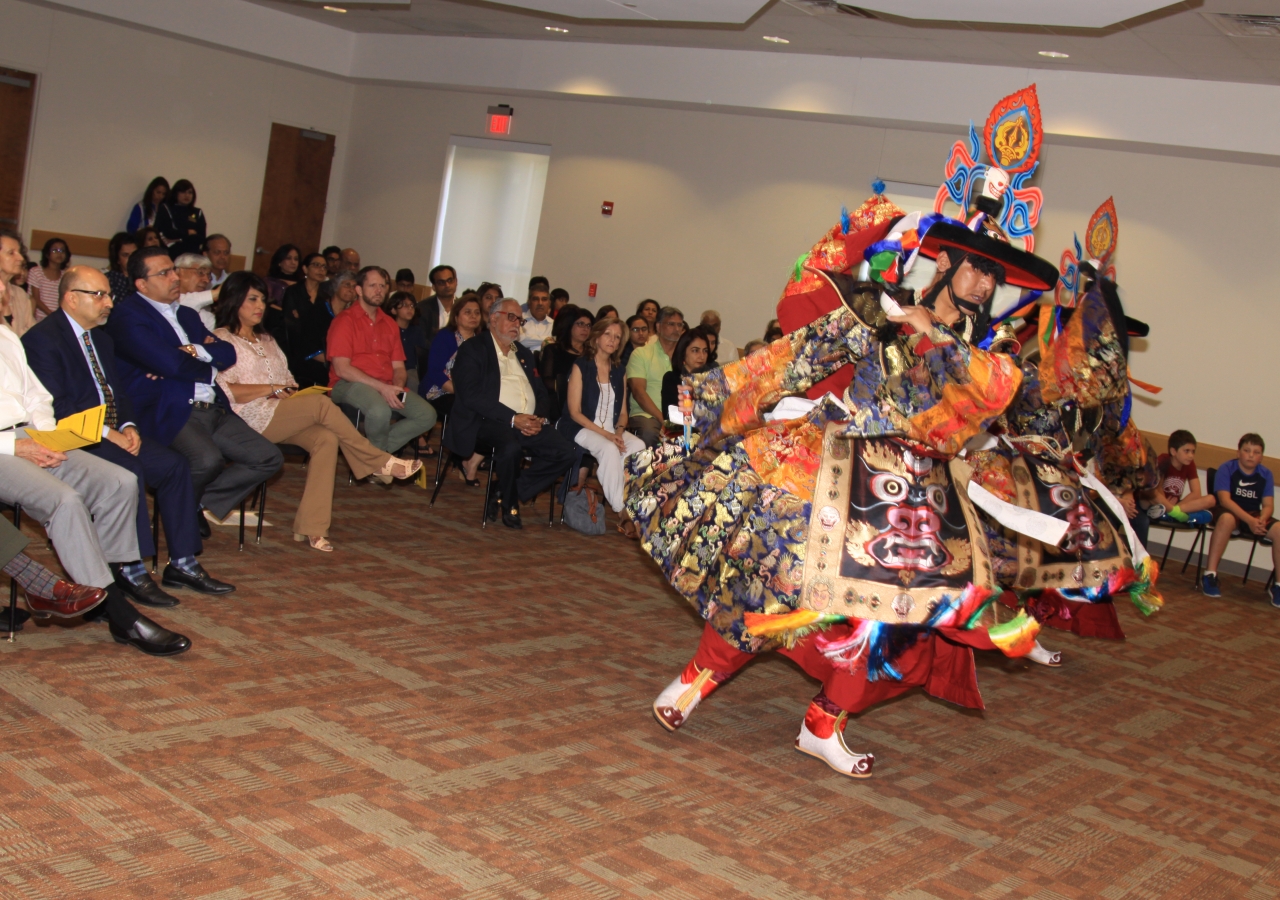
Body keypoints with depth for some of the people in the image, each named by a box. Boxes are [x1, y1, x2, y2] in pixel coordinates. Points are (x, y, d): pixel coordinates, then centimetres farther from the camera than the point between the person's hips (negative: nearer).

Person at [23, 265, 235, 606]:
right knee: (129, 470, -32)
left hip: (114, 434, 9)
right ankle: (130, 569, -23)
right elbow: (54, 406, -18)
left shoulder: (102, 338, 20)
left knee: (174, 465, -9)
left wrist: (127, 426, -2)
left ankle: (182, 563, -5)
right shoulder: (42, 339, -8)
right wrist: (105, 433, -21)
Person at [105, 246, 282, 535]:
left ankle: (202, 504, 5)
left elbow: (228, 353, 12)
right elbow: (171, 363, -16)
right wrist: (208, 368, 3)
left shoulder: (187, 314, 24)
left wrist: (194, 351, -8)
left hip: (213, 410, 8)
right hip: (167, 412, -8)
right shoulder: (127, 315, -3)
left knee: (269, 458, -3)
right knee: (208, 459, -34)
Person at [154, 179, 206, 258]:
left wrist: (178, 239, -7)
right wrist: (188, 232, 6)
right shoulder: (165, 209, 8)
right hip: (171, 254, -2)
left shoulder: (198, 213, 13)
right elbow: (168, 233, -4)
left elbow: (201, 238, 2)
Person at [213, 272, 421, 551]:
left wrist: (290, 389, -1)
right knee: (321, 404, -28)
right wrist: (271, 389, -13)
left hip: (283, 418, 7)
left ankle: (311, 528, -29)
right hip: (251, 419, -7)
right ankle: (381, 463, -18)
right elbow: (224, 391, -9)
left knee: (326, 438, -25)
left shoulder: (266, 340, 28)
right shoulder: (221, 339, 5)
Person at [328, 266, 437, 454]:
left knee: (427, 415, -14)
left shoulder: (389, 324, 17)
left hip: (387, 387, 6)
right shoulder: (344, 320, -2)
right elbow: (342, 369, -12)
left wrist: (397, 389, -10)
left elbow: (399, 367, 15)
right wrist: (381, 387, -19)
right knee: (380, 411, -37)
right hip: (350, 384, -6)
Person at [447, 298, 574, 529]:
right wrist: (513, 419, -19)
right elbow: (471, 395, -12)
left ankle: (504, 497, -7)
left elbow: (542, 393, 21)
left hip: (529, 424, 7)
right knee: (511, 447, -38)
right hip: (489, 423, -7)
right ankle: (510, 505, -9)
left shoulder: (524, 354, 24)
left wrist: (538, 418, -3)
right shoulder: (473, 349, 2)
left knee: (565, 451, -18)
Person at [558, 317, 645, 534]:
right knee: (610, 450, -35)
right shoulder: (581, 366, -2)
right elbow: (574, 412, -9)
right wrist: (605, 434, -18)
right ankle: (623, 513, -32)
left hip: (612, 430, 5)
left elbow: (622, 412, 13)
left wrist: (619, 432, -11)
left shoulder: (619, 370, 14)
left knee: (638, 447, -27)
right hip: (582, 429, -5)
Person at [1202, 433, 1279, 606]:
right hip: (1231, 512, -4)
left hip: (1254, 517, 4)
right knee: (1227, 519, -39)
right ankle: (1210, 575, -32)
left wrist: (1261, 520, -26)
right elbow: (1225, 500, -18)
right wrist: (1250, 520, -31)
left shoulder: (1266, 474, 3)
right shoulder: (1227, 468, -8)